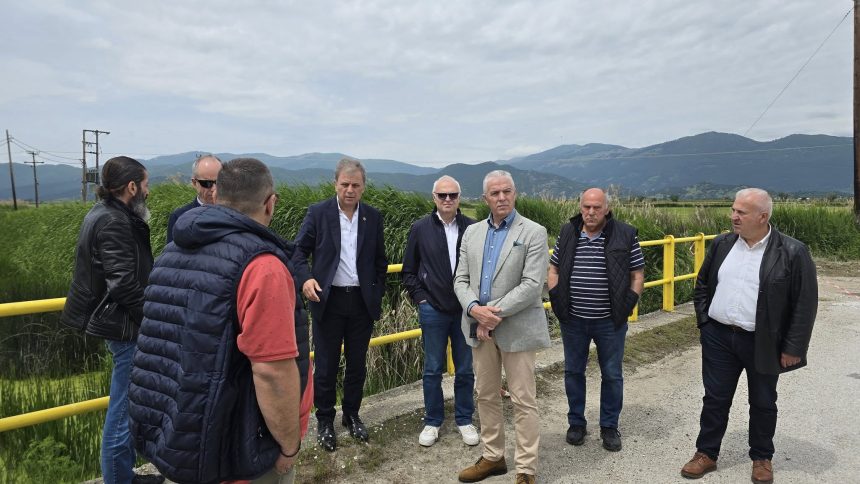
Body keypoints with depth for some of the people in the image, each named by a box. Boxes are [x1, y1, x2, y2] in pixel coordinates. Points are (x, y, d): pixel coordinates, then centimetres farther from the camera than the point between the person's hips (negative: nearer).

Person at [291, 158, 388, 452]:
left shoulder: (373, 217, 5)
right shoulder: (318, 213, -3)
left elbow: (380, 261, 11)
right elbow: (299, 251, -4)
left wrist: (378, 295, 5)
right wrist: (305, 278, -22)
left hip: (362, 302, 3)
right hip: (328, 300, -2)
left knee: (357, 364, 13)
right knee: (326, 365, 6)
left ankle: (352, 415, 31)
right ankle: (325, 420, 24)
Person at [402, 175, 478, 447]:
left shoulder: (472, 229, -3)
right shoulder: (420, 229, -1)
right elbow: (408, 271, 6)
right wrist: (420, 298, 0)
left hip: (466, 310, 0)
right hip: (432, 310, 0)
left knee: (465, 370, 11)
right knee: (433, 370, 10)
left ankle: (464, 420, 28)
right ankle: (432, 422, 26)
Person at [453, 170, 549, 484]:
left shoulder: (534, 233, -6)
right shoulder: (472, 232, 9)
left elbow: (532, 284, -14)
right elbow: (461, 279, 7)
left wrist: (496, 313, -17)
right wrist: (475, 309, -12)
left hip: (516, 328, -5)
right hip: (480, 328, 5)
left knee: (523, 401, 2)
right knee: (486, 396, 15)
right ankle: (493, 457, 31)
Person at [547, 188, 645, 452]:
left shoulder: (625, 235, -6)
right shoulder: (567, 233, 1)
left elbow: (637, 274, 0)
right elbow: (554, 269, 10)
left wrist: (627, 306, -7)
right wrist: (557, 301, 0)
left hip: (610, 322, -2)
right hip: (573, 321, 2)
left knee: (612, 375, 10)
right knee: (573, 372, 12)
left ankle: (609, 426, 27)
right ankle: (576, 423, 30)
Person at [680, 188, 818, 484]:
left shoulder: (792, 252, -12)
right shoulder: (722, 244, 1)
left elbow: (805, 303, -9)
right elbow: (702, 284, 13)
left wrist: (793, 347, -9)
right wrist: (704, 320, 5)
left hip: (763, 344, -3)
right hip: (718, 338, 3)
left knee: (762, 403, 15)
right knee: (715, 399, 11)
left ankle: (762, 458, 34)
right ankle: (706, 454, 25)